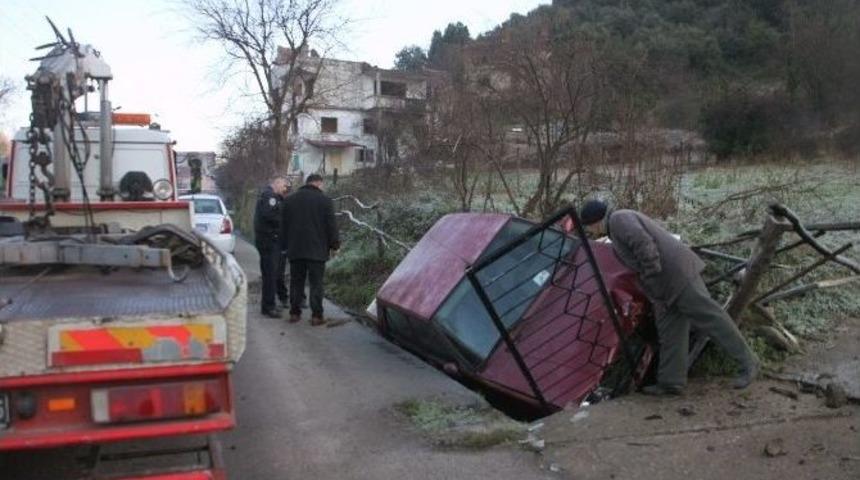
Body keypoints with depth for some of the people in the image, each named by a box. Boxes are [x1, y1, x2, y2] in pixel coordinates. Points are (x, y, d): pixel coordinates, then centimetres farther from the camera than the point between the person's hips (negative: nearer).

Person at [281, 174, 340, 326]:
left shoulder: (289, 200, 9)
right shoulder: (325, 200, -5)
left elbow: (283, 225, 13)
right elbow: (331, 226, -6)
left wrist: (286, 245, 19)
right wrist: (335, 244, 4)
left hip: (295, 250, 4)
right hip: (317, 250, -4)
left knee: (296, 282, 12)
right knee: (316, 283, 0)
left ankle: (294, 313, 15)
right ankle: (316, 316, 0)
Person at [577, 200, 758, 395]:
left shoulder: (618, 219, -7)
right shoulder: (624, 222, 25)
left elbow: (644, 244, -21)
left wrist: (652, 280, -18)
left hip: (675, 270, -11)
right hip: (667, 280, 11)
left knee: (706, 315, -8)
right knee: (670, 330, 6)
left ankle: (747, 362, -1)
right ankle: (670, 382, 6)